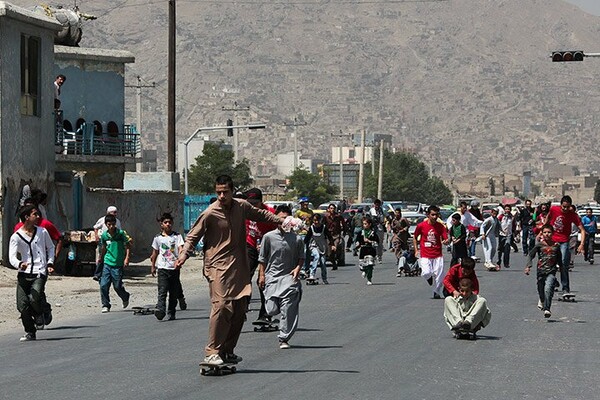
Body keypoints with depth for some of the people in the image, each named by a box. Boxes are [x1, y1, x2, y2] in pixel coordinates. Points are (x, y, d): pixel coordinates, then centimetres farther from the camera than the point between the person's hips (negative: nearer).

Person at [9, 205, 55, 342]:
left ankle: (40, 315, 11)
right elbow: (12, 257, -9)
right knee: (22, 305, -6)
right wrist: (20, 264, -30)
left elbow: (50, 248, 23)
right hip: (24, 274, 0)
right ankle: (30, 332, 12)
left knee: (34, 299, -23)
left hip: (39, 273, 0)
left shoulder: (42, 232, 8)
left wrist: (50, 263, 9)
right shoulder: (16, 237, 0)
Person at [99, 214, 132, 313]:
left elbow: (128, 245, -1)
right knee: (103, 285, -6)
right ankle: (105, 305, 7)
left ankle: (125, 297, 32)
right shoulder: (104, 235, 2)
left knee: (117, 286, 2)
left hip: (118, 265, -3)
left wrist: (127, 258, -11)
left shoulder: (121, 233, -8)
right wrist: (100, 258, 31)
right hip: (107, 264, 3)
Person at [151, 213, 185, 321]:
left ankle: (171, 313, 17)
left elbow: (181, 249, -10)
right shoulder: (158, 238, 8)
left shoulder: (177, 236, 3)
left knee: (174, 293, 6)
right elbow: (155, 253, 18)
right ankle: (160, 310, -26)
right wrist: (153, 266, 20)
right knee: (162, 291, -14)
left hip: (174, 268, 0)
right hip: (162, 268, 0)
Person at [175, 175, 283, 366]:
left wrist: (281, 221, 29)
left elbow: (260, 214, 28)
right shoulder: (210, 214, -9)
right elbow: (193, 236, -2)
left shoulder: (242, 207, 6)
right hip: (218, 266, -6)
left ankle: (228, 350, 16)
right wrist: (184, 255, -17)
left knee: (239, 309, 5)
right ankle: (212, 352, -16)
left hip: (239, 266, 6)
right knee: (222, 305, -19)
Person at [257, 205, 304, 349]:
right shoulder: (269, 237, 1)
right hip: (272, 277, 0)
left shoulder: (296, 239, 2)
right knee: (272, 310, -5)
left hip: (289, 277, 0)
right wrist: (262, 275, 4)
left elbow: (301, 257, 14)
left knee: (288, 309, -10)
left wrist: (298, 268, -4)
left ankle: (284, 338, 0)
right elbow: (262, 258, 8)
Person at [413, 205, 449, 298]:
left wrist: (446, 241, -28)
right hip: (425, 255, -1)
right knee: (426, 273, -16)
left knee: (438, 275, -2)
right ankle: (429, 278, 22)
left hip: (438, 256, 1)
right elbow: (415, 237, 11)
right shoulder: (421, 226, -4)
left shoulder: (440, 226, -3)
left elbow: (445, 239, -3)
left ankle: (437, 292, 21)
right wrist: (416, 250, 7)